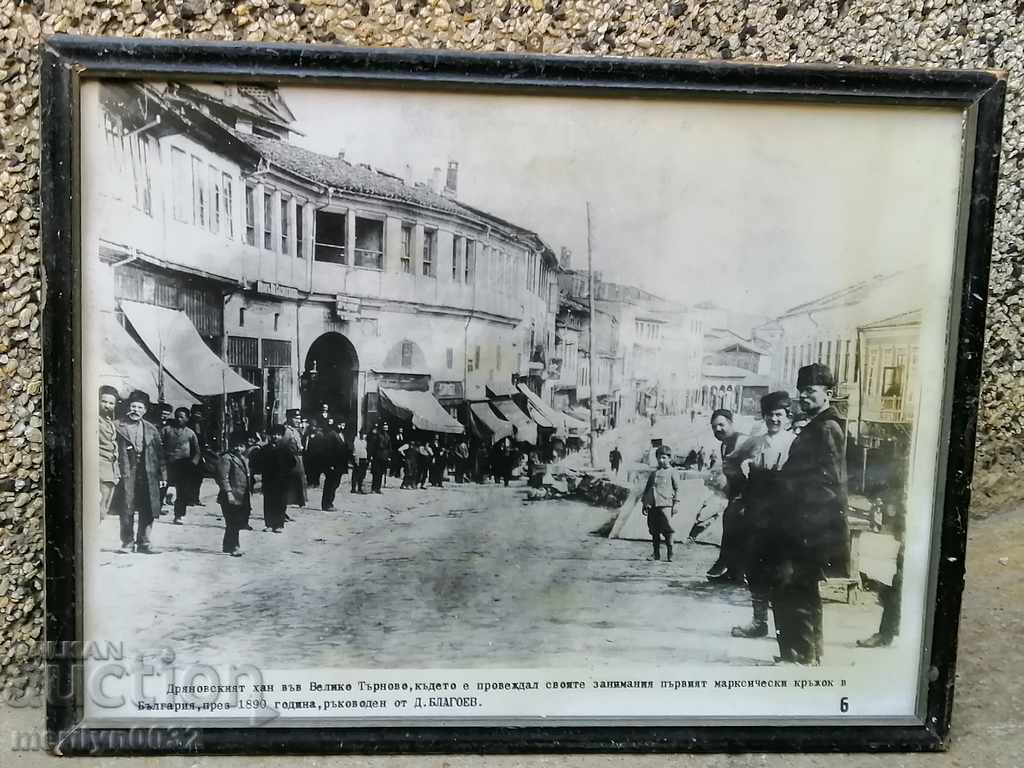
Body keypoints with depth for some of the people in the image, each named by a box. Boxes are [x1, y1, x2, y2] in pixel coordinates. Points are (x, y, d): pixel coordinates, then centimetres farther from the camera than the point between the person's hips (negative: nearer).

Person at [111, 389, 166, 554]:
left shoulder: (151, 429, 13)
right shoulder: (119, 426, 2)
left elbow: (160, 454, 13)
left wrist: (163, 476, 8)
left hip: (148, 474, 3)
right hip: (126, 474, -3)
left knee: (147, 511, 3)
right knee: (126, 510, 1)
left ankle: (143, 543, 12)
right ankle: (127, 542, 13)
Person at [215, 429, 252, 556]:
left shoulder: (244, 459, 19)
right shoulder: (226, 458, -8)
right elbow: (223, 478, -14)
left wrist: (249, 495, 20)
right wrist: (229, 493, -21)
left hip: (243, 498, 8)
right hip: (231, 498, -8)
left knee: (239, 523, 12)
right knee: (233, 524, -4)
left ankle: (227, 546, 25)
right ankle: (233, 547, 5)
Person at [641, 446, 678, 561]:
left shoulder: (671, 472, 8)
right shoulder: (653, 473, 20)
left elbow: (677, 489, 4)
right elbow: (646, 489, 22)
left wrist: (675, 504, -5)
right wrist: (644, 504, 16)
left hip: (665, 504, -4)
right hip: (652, 505, 4)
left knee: (667, 530, -10)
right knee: (654, 531, 5)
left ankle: (670, 554, -4)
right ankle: (656, 554, 12)